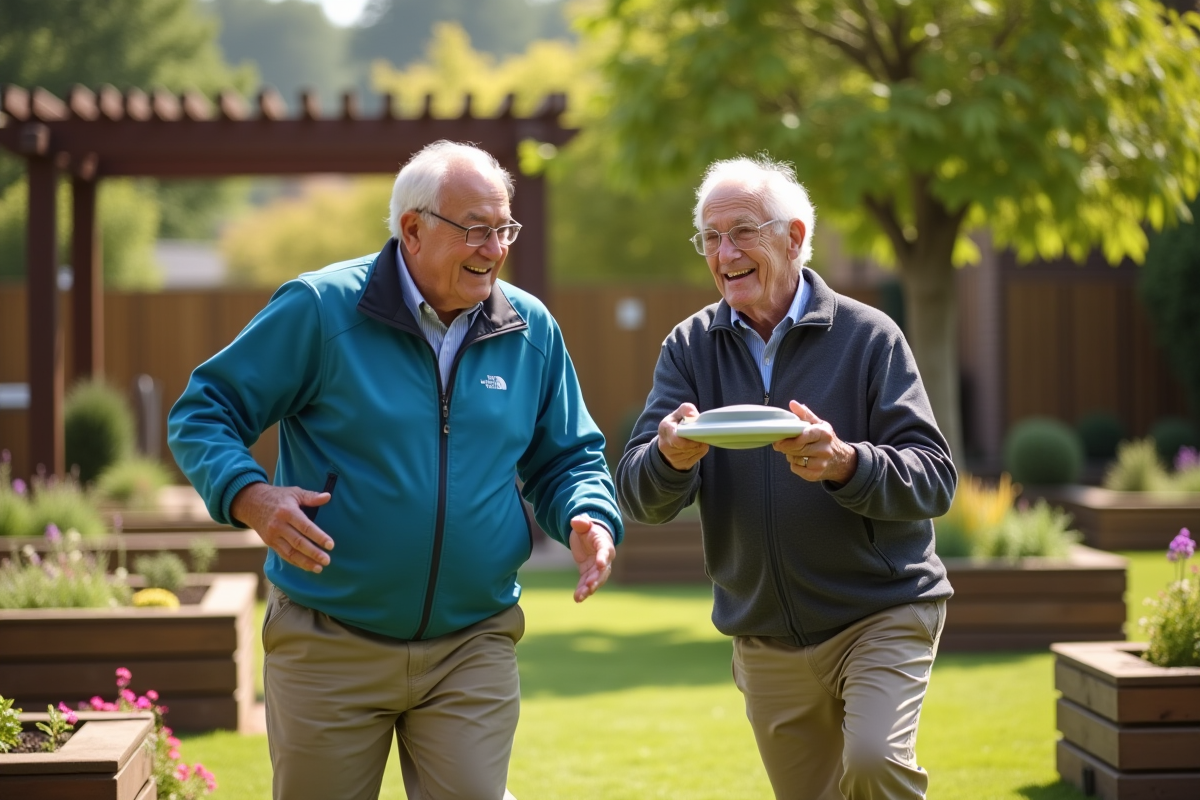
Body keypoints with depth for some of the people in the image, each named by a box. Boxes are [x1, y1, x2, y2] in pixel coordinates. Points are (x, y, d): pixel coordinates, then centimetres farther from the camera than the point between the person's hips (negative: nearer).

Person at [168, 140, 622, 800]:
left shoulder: (531, 331, 5)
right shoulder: (320, 309, -8)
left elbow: (568, 458, 15)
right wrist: (250, 497, -23)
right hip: (328, 647, -2)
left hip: (471, 650, 2)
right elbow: (201, 413, -4)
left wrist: (590, 520, -8)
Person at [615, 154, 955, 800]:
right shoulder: (690, 347, 1)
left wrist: (846, 463, -34)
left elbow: (935, 479, -14)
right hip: (765, 642, 4)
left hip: (881, 615, -4)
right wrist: (671, 457, -31)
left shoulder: (866, 336, -8)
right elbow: (638, 495, -7)